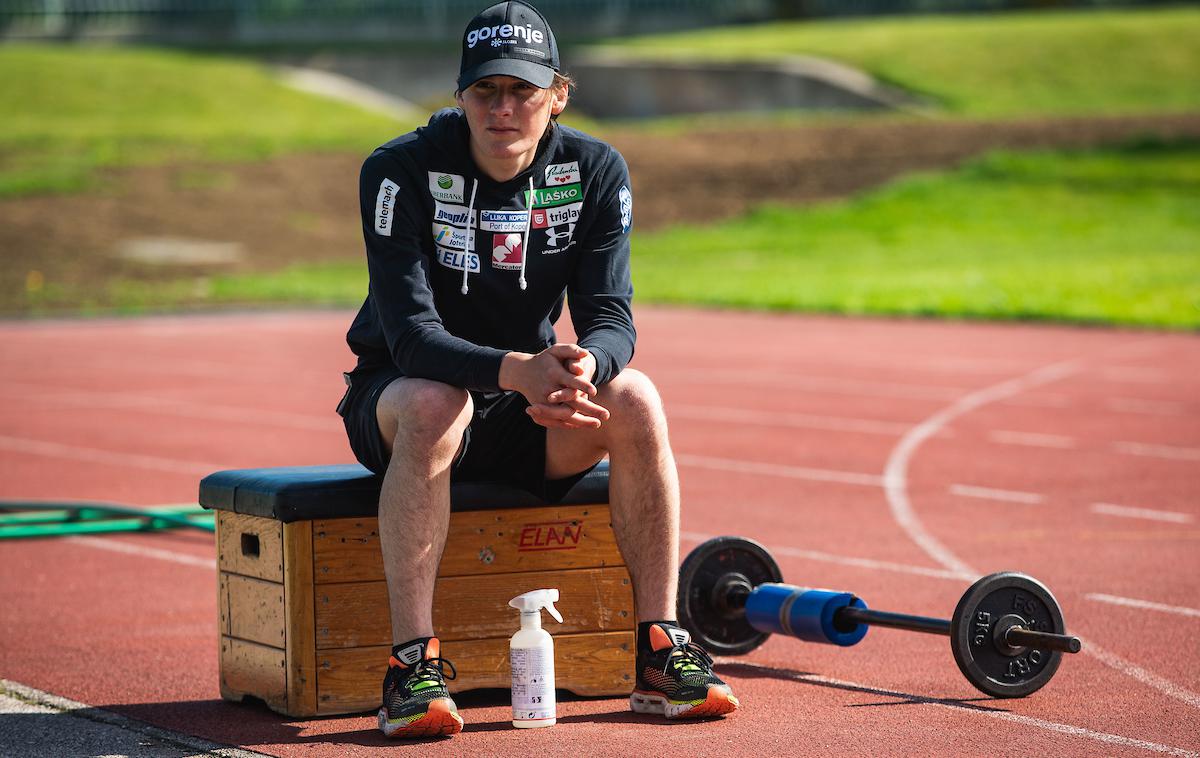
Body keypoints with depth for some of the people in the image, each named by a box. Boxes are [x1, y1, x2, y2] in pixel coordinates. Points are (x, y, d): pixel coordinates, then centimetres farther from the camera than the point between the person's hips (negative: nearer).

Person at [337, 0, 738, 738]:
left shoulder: (595, 171, -7)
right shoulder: (401, 170, -18)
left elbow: (612, 317, -14)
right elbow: (409, 333, -27)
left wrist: (585, 366, -40)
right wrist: (515, 371, -46)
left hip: (526, 420, 3)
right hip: (398, 395, -3)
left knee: (635, 398, -26)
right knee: (433, 405, -38)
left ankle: (660, 654, -19)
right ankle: (413, 664, -36)